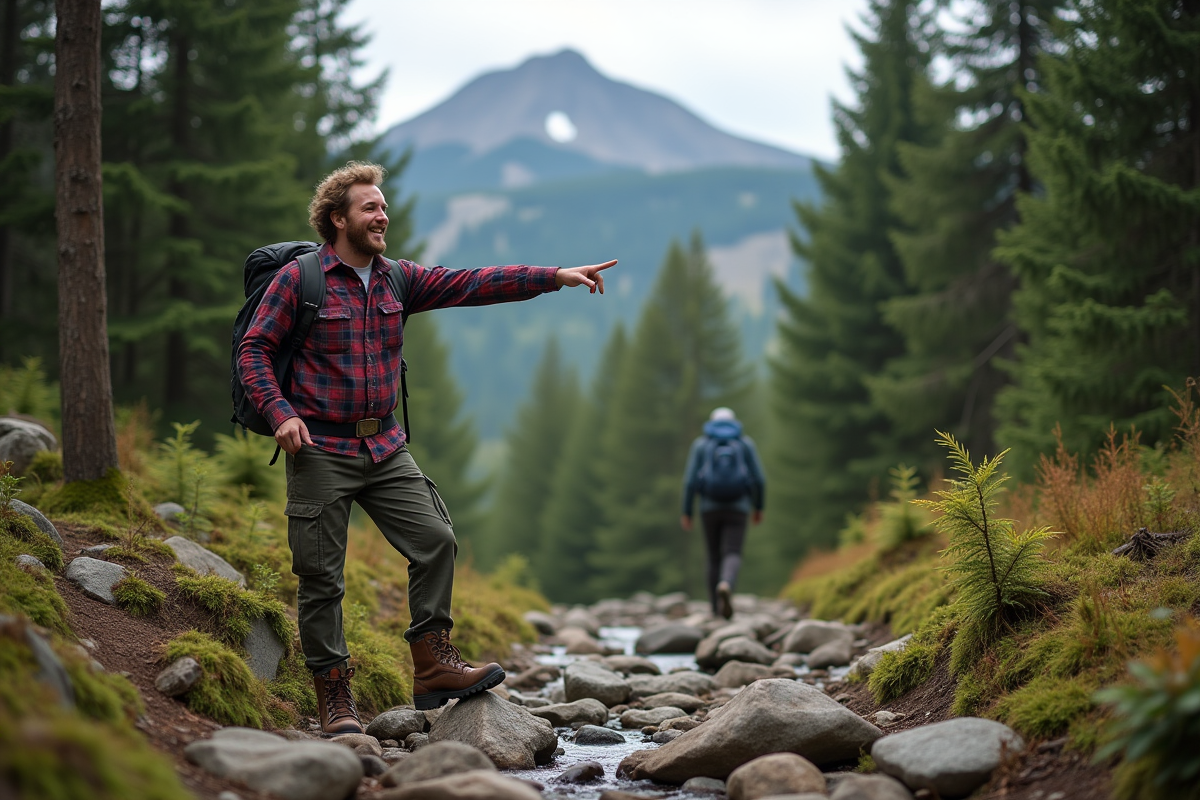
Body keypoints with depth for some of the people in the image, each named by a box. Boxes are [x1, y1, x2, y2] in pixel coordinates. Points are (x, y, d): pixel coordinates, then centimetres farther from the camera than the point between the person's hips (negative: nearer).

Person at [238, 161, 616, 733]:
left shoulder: (398, 280, 9)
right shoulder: (297, 279, -6)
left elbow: (471, 284, 3)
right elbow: (253, 350, -6)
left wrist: (556, 277, -4)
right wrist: (280, 412, -21)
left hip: (385, 447, 5)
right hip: (319, 450, -5)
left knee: (435, 540, -5)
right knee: (321, 578, -1)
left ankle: (433, 666, 5)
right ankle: (334, 699, 10)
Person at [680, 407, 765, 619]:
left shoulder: (700, 444, 4)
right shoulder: (746, 443, 5)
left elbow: (690, 480, -4)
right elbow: (759, 479, 0)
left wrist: (686, 513, 3)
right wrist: (758, 507, 14)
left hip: (710, 508, 1)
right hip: (737, 508, -1)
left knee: (715, 558, 15)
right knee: (733, 557, -8)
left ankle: (717, 611, 17)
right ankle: (725, 587, -42)